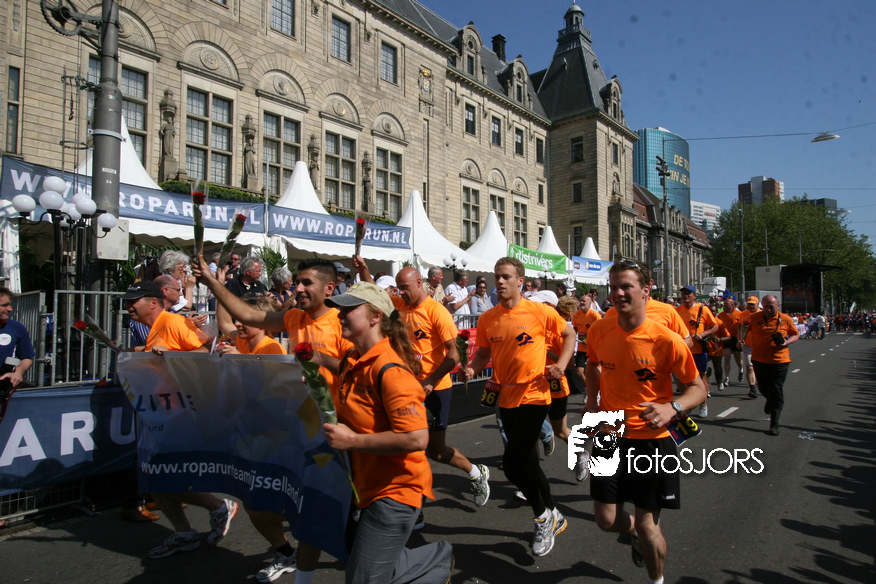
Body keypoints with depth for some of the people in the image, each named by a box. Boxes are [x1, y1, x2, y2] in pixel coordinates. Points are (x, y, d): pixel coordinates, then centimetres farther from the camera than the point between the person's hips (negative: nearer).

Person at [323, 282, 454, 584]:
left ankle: (438, 558, 23)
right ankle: (439, 558, 37)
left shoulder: (389, 369, -24)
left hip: (394, 490, -9)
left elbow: (416, 438, -31)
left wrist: (351, 440, -25)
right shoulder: (351, 361, 4)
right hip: (365, 484, 9)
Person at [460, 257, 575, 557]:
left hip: (533, 395, -5)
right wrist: (472, 369, -11)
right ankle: (552, 516, 40)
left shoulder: (540, 311, -10)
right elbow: (483, 354, 10)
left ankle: (543, 515, 18)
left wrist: (561, 364, -7)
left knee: (512, 462, -11)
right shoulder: (487, 319, 0)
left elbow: (569, 334, 5)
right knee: (526, 462, 17)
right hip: (507, 397, 5)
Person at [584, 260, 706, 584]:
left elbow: (698, 387, -8)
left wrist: (672, 407, -27)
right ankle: (634, 530, 46)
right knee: (606, 520, 9)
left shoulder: (667, 340, -18)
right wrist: (592, 399, 3)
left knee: (647, 524, 5)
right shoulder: (598, 331, -7)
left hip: (652, 439, -3)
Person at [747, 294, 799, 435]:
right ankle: (770, 400, 52)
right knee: (763, 388, 16)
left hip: (779, 360, -2)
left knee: (776, 392, -2)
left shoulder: (785, 319, -3)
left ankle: (774, 424, 5)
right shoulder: (754, 318, -2)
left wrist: (786, 342, -10)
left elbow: (796, 335, 8)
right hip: (759, 360, 2)